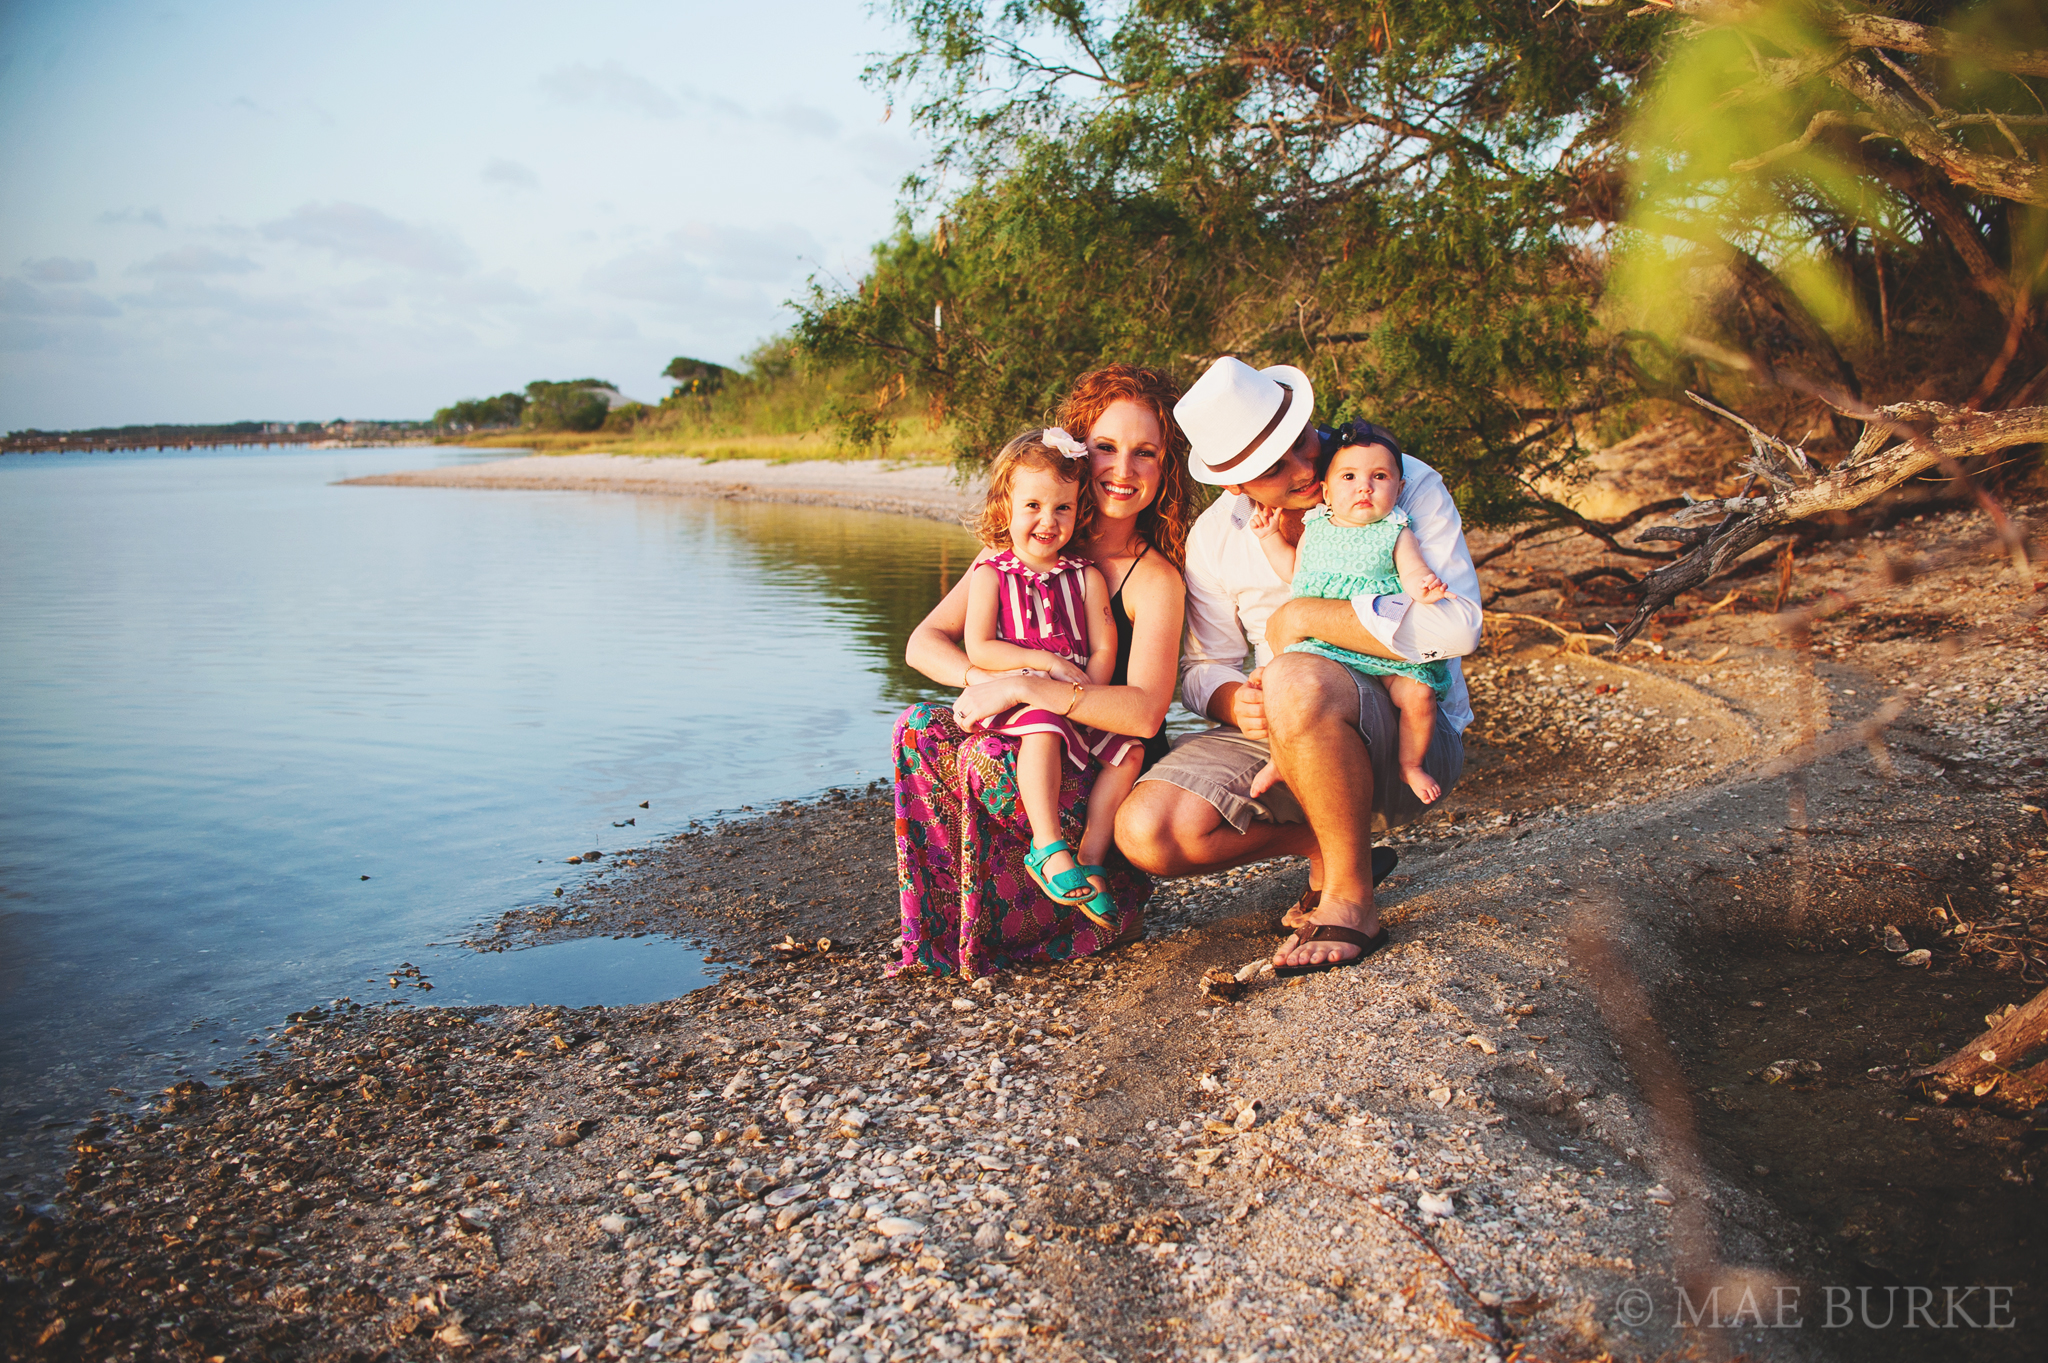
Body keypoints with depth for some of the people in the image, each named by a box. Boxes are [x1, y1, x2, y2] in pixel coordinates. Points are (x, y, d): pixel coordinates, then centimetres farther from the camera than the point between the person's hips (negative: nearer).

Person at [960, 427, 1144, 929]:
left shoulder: (1086, 577, 11)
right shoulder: (990, 574, 3)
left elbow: (1103, 650, 4)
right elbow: (978, 649, -7)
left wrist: (1083, 698, -14)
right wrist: (1045, 662, -15)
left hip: (1079, 703, 4)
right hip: (1014, 700, -4)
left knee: (1128, 750, -17)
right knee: (1043, 731, -35)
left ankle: (1090, 856, -14)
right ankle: (1050, 848, -34)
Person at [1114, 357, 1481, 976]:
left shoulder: (1408, 487, -12)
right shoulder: (1214, 536, 1)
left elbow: (1456, 624, -25)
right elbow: (1203, 666, 7)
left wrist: (1302, 617, -21)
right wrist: (1234, 703, -18)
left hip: (1411, 735, -5)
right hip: (1280, 738, 5)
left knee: (1296, 683, -39)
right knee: (1145, 832, -18)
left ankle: (1351, 900, -20)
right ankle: (1326, 843, 5)